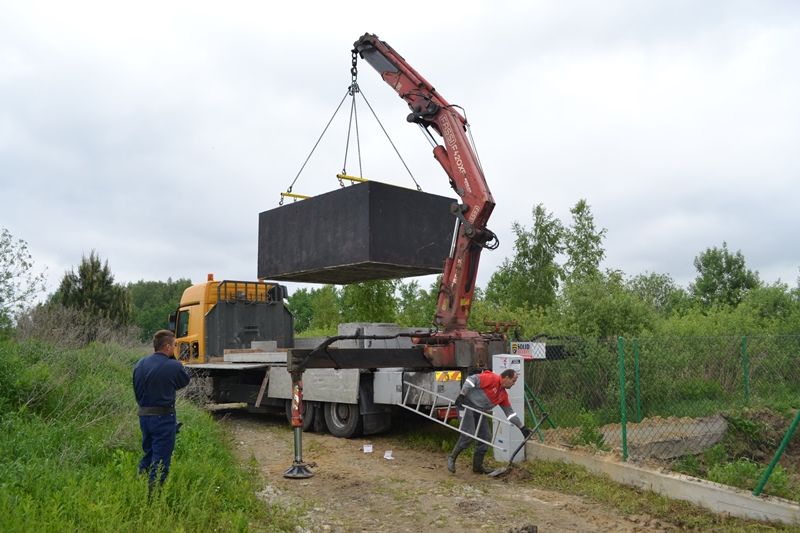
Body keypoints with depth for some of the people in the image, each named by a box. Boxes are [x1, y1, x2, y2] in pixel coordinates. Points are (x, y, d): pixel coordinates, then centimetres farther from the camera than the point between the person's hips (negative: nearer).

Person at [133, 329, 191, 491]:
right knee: (161, 460, 2)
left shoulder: (140, 364, 3)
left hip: (143, 415, 6)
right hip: (164, 417, -6)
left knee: (148, 454, 21)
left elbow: (136, 389, 10)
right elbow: (185, 380, 3)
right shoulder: (173, 366, -16)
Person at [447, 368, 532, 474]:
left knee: (486, 437, 5)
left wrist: (522, 427, 15)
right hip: (467, 405, -9)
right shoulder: (492, 378, -16)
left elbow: (510, 412, 17)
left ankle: (477, 466, 16)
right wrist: (462, 395, -27)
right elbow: (471, 379, -22)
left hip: (480, 412, 9)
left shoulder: (503, 395, 10)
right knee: (468, 434, -18)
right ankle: (452, 458, 0)